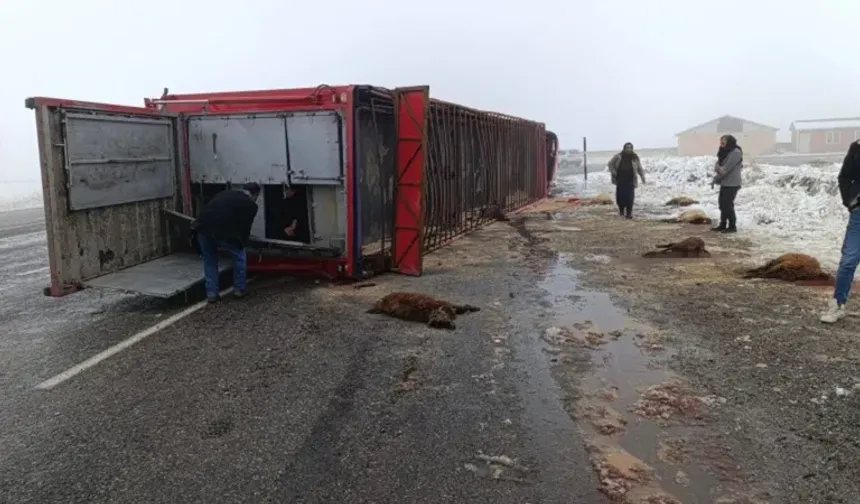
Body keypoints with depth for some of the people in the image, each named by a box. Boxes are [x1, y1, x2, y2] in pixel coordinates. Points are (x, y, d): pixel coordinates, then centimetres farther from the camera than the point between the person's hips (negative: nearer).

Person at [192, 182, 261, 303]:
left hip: (202, 227, 5)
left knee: (209, 259, 24)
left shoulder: (225, 193, 30)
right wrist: (241, 243, 32)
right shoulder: (250, 204, 13)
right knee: (239, 255, 20)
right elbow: (245, 227, 12)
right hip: (222, 230, -5)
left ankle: (211, 293, 23)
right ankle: (239, 289, 26)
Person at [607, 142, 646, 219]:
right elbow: (610, 163, 11)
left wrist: (642, 177, 5)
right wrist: (613, 172, -1)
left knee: (629, 197, -9)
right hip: (620, 180, 0)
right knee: (620, 196, 1)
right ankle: (621, 210, 25)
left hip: (630, 181, 0)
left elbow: (639, 168, 11)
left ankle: (629, 213, -2)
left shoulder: (635, 157, 4)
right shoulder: (618, 156, 1)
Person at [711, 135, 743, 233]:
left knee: (728, 204, -6)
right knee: (722, 203, 11)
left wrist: (715, 179, -12)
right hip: (724, 183, 9)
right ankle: (723, 225, 19)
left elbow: (726, 169, -20)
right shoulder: (725, 152, 12)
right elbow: (718, 164, 7)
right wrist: (717, 168, -18)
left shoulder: (736, 152, -17)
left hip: (732, 184, -9)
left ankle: (732, 226, 2)